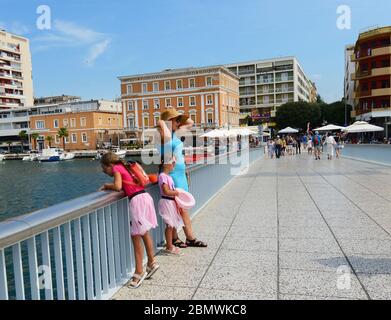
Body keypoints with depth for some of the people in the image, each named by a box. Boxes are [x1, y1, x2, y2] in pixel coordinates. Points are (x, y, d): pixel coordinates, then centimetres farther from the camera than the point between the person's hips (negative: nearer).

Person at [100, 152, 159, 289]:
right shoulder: (124, 167, 22)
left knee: (136, 237, 0)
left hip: (137, 200, -9)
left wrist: (106, 186, 3)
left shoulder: (116, 168, -1)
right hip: (145, 196, 9)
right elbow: (127, 185, 17)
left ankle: (139, 272, 7)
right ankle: (151, 263, 32)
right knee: (144, 234, 20)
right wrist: (109, 186, 13)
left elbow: (118, 186, -15)